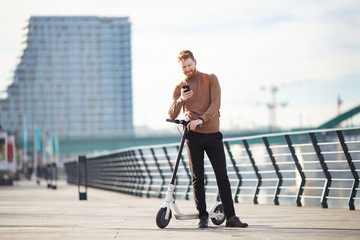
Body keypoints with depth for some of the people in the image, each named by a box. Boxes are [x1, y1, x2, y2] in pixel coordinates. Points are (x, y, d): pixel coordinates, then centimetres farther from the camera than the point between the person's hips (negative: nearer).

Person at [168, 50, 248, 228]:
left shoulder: (210, 80, 4)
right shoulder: (180, 87, 7)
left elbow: (215, 103, -9)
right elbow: (172, 115, -2)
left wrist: (201, 119, -24)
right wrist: (180, 100, -22)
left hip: (212, 134, -1)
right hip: (193, 135, 1)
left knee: (222, 175, -4)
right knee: (197, 178, 1)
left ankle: (230, 217, -2)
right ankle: (203, 216, 8)